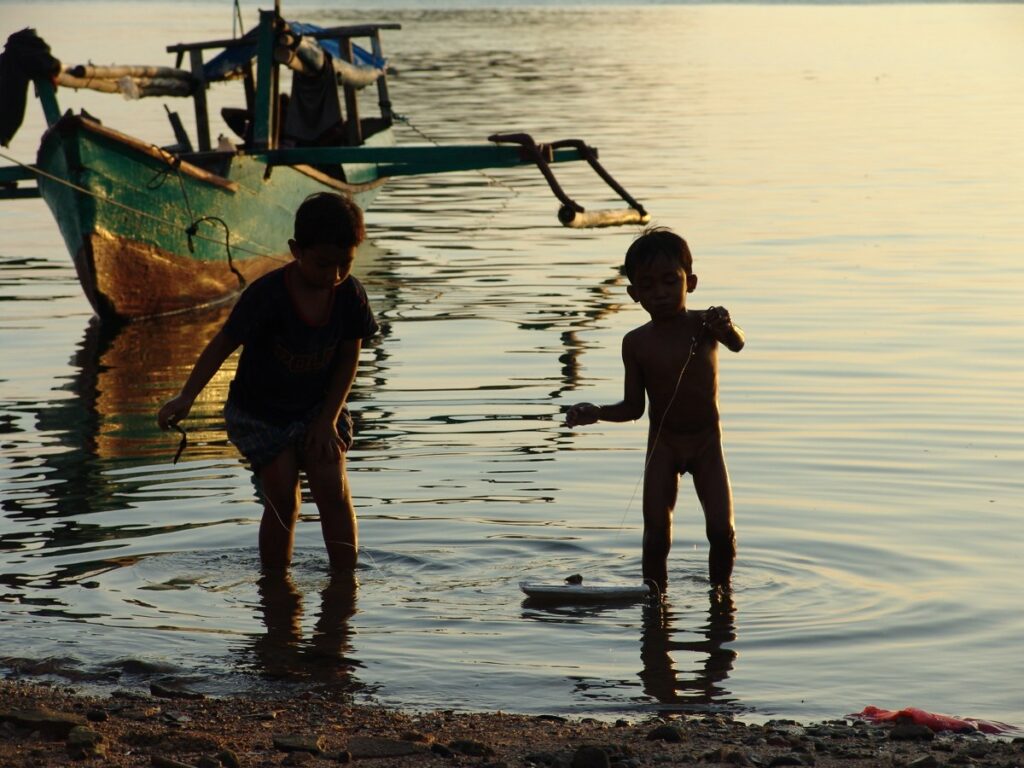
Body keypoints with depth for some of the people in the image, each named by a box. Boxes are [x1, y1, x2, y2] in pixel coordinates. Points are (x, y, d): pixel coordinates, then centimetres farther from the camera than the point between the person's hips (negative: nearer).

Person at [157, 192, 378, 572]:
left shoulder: (350, 294, -15)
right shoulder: (267, 295, -26)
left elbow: (349, 359, -4)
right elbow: (223, 344, -18)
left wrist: (328, 420, -8)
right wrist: (186, 397, -24)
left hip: (317, 407, 3)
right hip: (260, 412, -3)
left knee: (334, 490, -9)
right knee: (283, 502, -7)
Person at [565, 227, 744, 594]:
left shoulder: (703, 324, -10)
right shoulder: (636, 342, -5)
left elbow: (737, 344, -32)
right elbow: (633, 407, 2)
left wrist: (727, 328, -56)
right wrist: (595, 413, -16)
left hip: (707, 441, -1)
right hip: (662, 443, 1)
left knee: (722, 530, -6)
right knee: (656, 534, -6)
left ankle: (721, 592, 15)